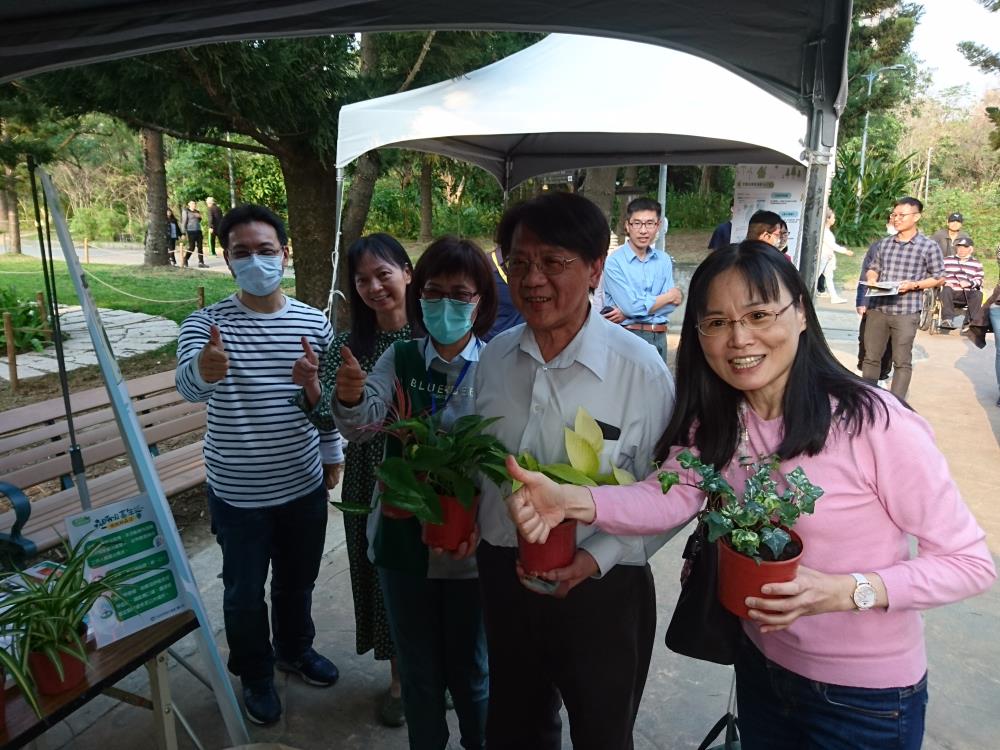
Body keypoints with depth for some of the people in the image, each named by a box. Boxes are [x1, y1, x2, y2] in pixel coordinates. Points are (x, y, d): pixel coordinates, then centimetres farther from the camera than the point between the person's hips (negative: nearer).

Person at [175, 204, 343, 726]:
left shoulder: (314, 322, -4)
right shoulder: (206, 324, -14)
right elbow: (188, 383, -34)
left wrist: (332, 453, 10)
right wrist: (204, 370, -56)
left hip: (304, 485, 3)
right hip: (238, 492, -2)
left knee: (298, 580, 22)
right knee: (244, 590, 15)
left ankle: (295, 649, 50)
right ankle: (255, 674, 41)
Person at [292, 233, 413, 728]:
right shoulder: (348, 344, -3)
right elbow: (327, 419, -9)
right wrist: (311, 385, -28)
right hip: (371, 483, 2)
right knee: (384, 574, 15)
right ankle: (400, 677, 40)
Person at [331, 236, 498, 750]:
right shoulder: (400, 359, -3)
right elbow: (361, 426, -16)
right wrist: (350, 398, -38)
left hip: (469, 548, -2)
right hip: (403, 541, 2)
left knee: (471, 671, 17)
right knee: (418, 671, 20)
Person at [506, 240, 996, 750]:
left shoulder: (875, 424, -25)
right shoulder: (715, 423, -7)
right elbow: (668, 496, -23)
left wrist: (844, 591, -32)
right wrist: (571, 501, -41)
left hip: (866, 696, -4)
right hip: (761, 666, 5)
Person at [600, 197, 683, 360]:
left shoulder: (664, 260, 8)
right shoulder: (614, 261, -8)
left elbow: (670, 306, -1)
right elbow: (632, 306, -16)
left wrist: (628, 312, -13)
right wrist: (671, 295, 0)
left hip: (659, 338, 5)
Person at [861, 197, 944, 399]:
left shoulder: (929, 246, -2)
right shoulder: (884, 243, 10)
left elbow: (939, 277, 2)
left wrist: (914, 285, -14)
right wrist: (871, 279, -4)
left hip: (906, 312, -4)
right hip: (877, 309, 4)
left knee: (902, 362, -1)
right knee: (870, 357, 9)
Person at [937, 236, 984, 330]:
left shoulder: (976, 264, 15)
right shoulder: (947, 261, 18)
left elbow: (979, 280, 7)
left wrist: (969, 283, -16)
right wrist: (945, 282, -11)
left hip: (968, 294, 0)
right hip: (952, 293, 0)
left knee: (978, 294, -32)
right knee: (946, 290, -35)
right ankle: (948, 319, -43)